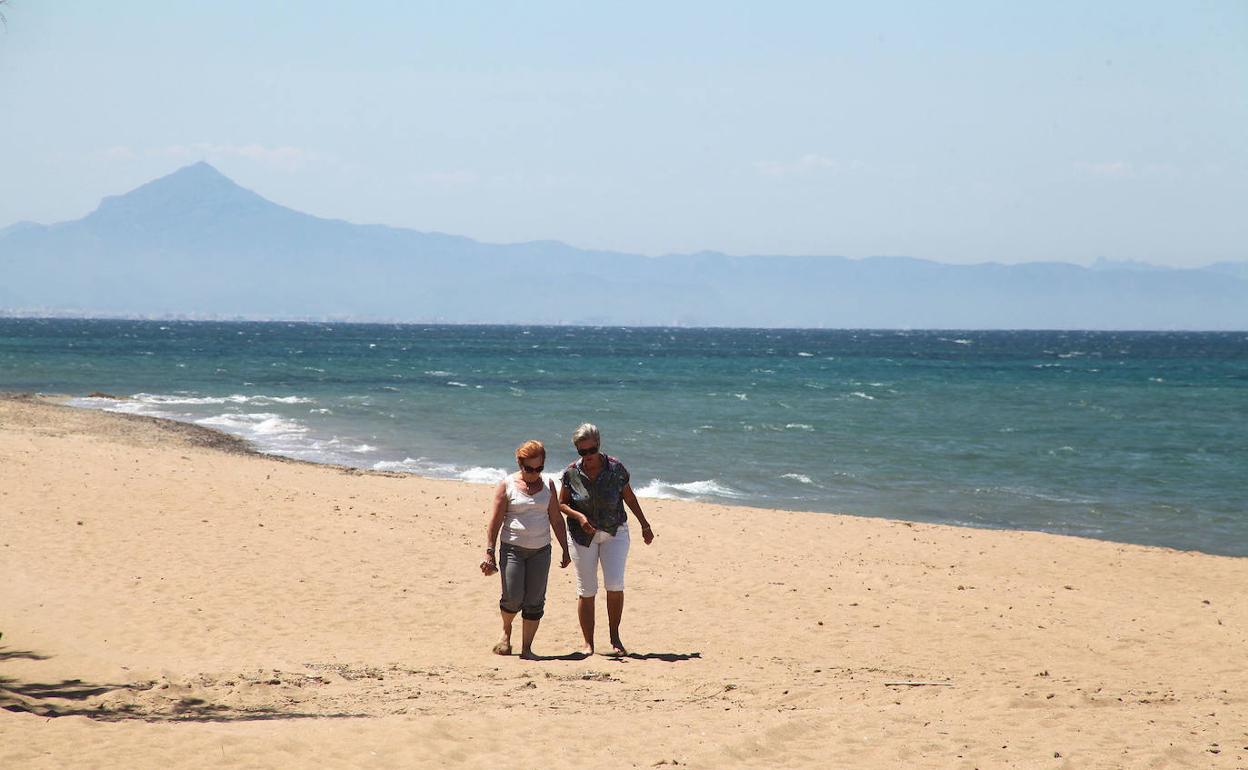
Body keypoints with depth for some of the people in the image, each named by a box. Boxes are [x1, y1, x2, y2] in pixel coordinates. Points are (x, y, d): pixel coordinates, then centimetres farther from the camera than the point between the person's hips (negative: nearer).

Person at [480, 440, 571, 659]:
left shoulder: (547, 485, 8)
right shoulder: (507, 485, -2)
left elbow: (556, 520, 15)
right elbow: (494, 522, -4)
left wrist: (565, 550, 12)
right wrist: (489, 553, -11)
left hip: (540, 550, 3)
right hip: (512, 548, -3)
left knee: (535, 602, -2)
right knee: (513, 598, -10)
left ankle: (526, 648, 5)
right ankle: (506, 631, 20)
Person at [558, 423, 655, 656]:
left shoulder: (616, 468, -7)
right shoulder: (571, 473, -7)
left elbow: (630, 498, 6)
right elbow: (562, 504, 2)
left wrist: (645, 525, 13)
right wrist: (579, 516, -17)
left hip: (615, 532, 0)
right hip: (583, 535, 0)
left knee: (615, 585, -12)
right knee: (586, 591, 0)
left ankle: (615, 638, 3)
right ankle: (588, 643, 8)